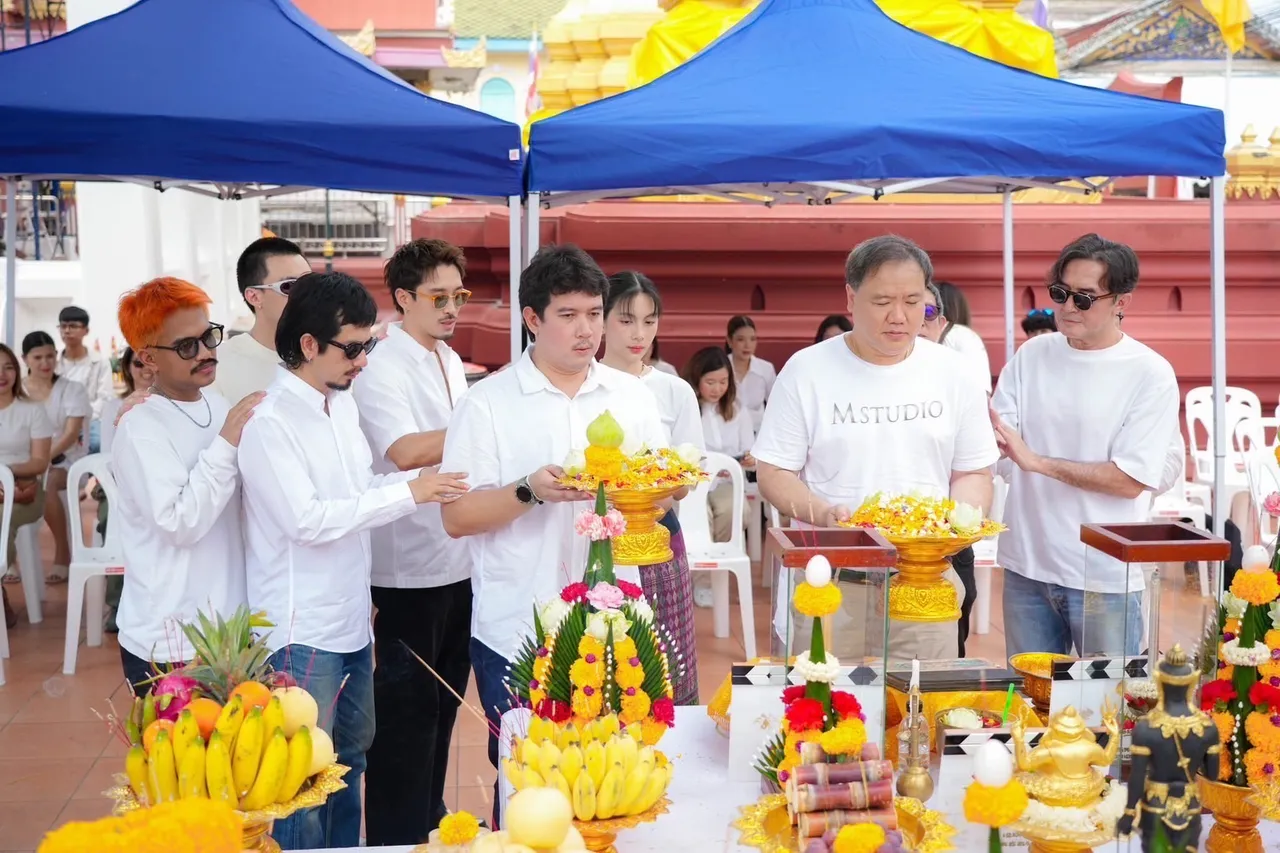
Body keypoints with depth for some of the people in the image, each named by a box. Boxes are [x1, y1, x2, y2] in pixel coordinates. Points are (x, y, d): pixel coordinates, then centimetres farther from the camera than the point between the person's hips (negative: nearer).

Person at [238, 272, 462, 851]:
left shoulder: (343, 404, 8)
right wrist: (408, 493, -20)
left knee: (349, 760, 20)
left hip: (352, 620, 9)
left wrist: (427, 478, 0)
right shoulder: (268, 421, -18)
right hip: (302, 630, -8)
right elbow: (310, 520, -23)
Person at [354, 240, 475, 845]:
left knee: (444, 699, 18)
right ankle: (395, 834, 13)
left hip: (458, 557, 8)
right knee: (406, 707, 1)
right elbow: (404, 452, -27)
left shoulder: (451, 361, 12)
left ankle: (430, 818, 32)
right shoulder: (380, 369, -14)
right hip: (411, 566, -8)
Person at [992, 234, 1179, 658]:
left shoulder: (1151, 375, -8)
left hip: (1104, 579, -3)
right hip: (1027, 566, 3)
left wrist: (1037, 462, -16)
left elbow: (1131, 480, -13)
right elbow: (998, 438, 2)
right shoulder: (1031, 355, 4)